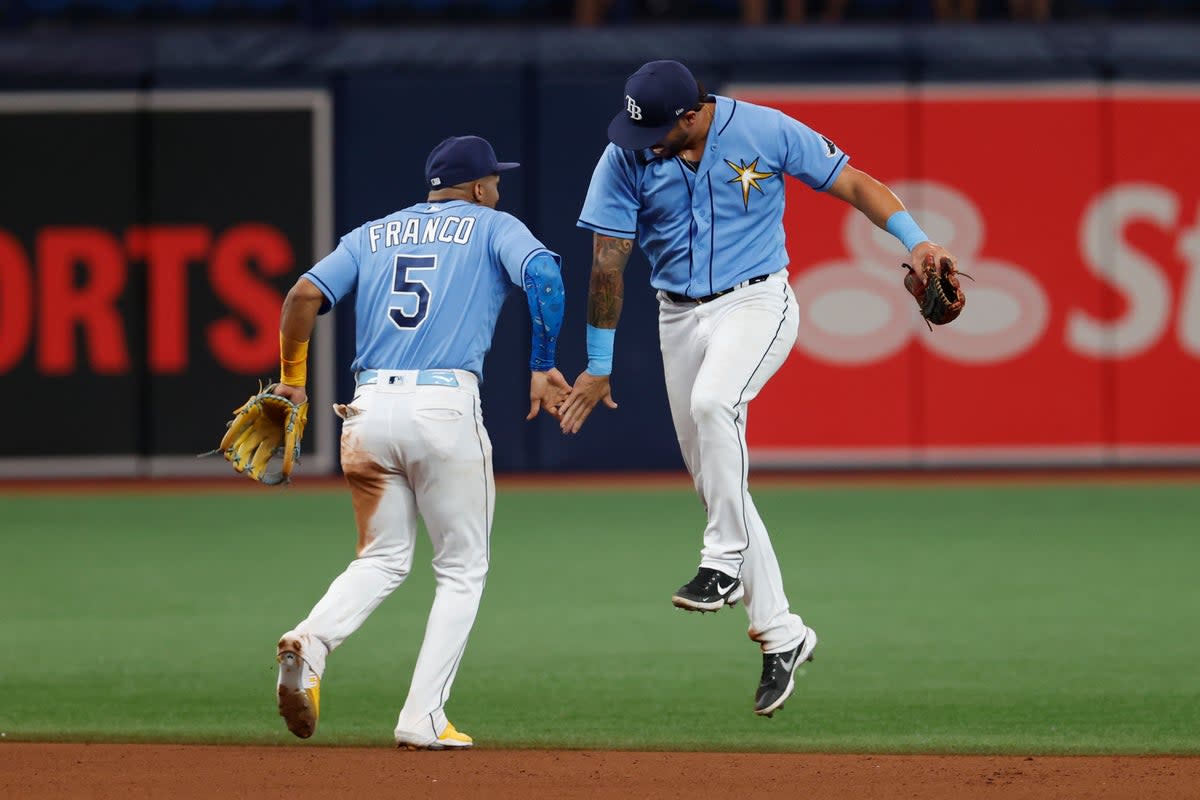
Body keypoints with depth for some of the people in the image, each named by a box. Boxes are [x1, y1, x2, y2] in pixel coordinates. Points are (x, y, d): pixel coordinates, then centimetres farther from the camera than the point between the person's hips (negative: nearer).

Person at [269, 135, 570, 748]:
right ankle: (422, 719, -1)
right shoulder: (492, 227, 11)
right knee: (462, 568, 9)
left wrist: (291, 379, 16)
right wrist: (542, 367, -4)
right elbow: (544, 275, -9)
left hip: (370, 408, 4)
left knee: (383, 560, 17)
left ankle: (310, 642, -12)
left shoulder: (372, 235, 21)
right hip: (445, 408, -4)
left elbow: (305, 294, 7)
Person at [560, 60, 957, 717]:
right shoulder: (627, 157, -7)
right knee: (715, 482, 3)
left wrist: (916, 242, -20)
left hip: (756, 301, -4)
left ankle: (725, 563, -24)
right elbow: (608, 263, -2)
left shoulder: (766, 132, -12)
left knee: (712, 402, -35)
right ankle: (781, 634, 12)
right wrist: (598, 366, 0)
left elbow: (854, 183, -5)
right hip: (678, 317, 4)